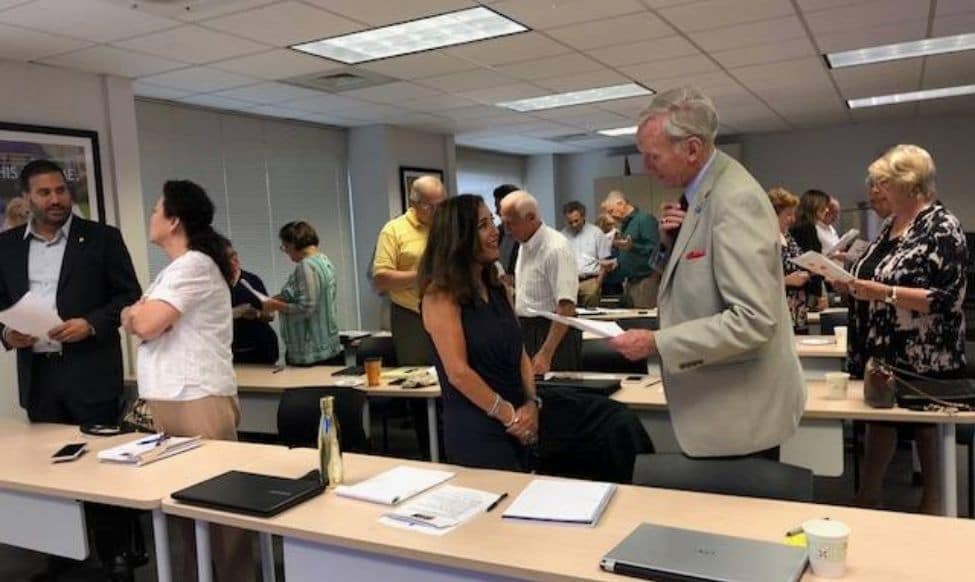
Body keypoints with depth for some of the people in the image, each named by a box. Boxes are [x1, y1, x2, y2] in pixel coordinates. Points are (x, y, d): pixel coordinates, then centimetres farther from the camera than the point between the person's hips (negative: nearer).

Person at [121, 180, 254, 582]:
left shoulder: (194, 264, -11)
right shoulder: (175, 268, 18)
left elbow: (146, 324, -19)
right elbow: (134, 322, 15)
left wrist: (137, 313, 2)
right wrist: (138, 315, -7)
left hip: (197, 402, -9)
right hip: (169, 401, 9)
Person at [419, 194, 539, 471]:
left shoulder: (498, 289, 10)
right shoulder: (441, 294, -14)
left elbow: (520, 352, 10)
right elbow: (458, 373, -19)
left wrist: (531, 404, -5)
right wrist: (510, 416, -13)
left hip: (516, 427, 8)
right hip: (476, 432, -8)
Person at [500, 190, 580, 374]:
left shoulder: (556, 248, -21)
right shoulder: (524, 245, 6)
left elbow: (566, 307, -25)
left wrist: (546, 354, -28)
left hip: (554, 333, -8)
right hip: (526, 331, 8)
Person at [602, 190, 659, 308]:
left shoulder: (645, 219, -8)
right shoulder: (624, 224, 18)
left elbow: (654, 250, -19)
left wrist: (632, 246, -31)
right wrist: (616, 262, 12)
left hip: (645, 280, -8)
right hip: (630, 282, 8)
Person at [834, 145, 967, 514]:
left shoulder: (942, 227, -12)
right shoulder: (889, 226, 11)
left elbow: (947, 298, -19)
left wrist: (883, 292, -26)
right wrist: (850, 284, 0)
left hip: (924, 359, -7)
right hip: (880, 353, 7)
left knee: (927, 429, 7)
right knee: (878, 419, 12)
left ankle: (933, 512, 23)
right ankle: (866, 505, 23)